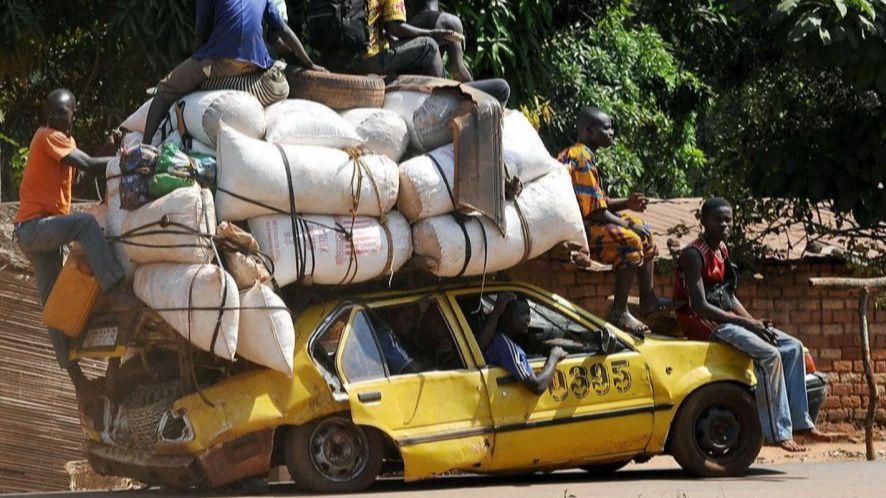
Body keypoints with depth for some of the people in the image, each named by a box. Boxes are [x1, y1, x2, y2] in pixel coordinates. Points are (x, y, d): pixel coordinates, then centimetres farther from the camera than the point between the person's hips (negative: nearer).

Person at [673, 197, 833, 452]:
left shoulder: (721, 250, 14)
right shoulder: (694, 255, -15)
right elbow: (699, 306, -22)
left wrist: (755, 322, 0)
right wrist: (747, 324, -20)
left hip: (726, 318, 10)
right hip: (702, 324, -9)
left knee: (793, 347, 1)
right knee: (769, 354, -25)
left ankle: (801, 422, 1)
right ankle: (778, 433, -24)